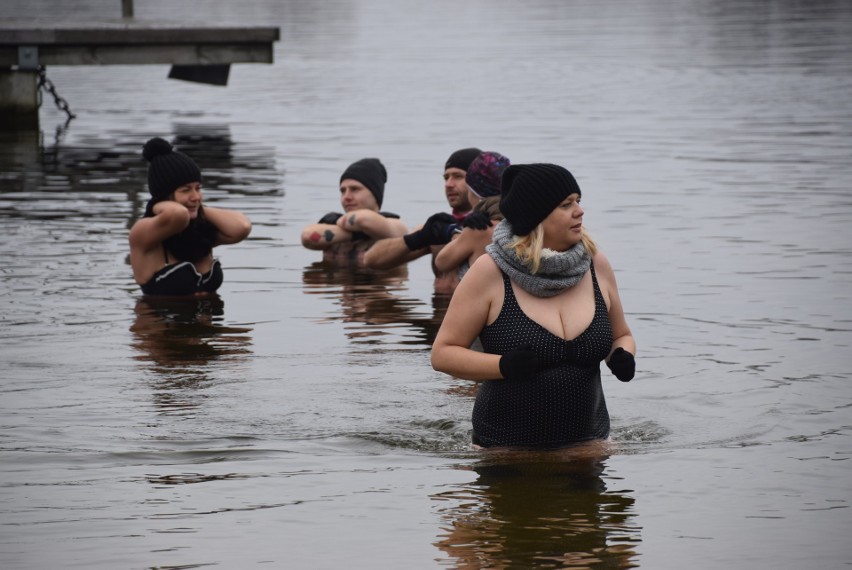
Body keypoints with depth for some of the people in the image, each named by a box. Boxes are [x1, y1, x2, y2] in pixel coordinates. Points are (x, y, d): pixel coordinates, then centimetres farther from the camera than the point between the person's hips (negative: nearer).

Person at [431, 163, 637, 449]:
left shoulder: (596, 265, 2)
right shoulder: (490, 271, -9)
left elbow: (621, 336, 17)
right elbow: (443, 353, -8)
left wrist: (623, 356, -7)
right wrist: (503, 365, -24)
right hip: (505, 445, -4)